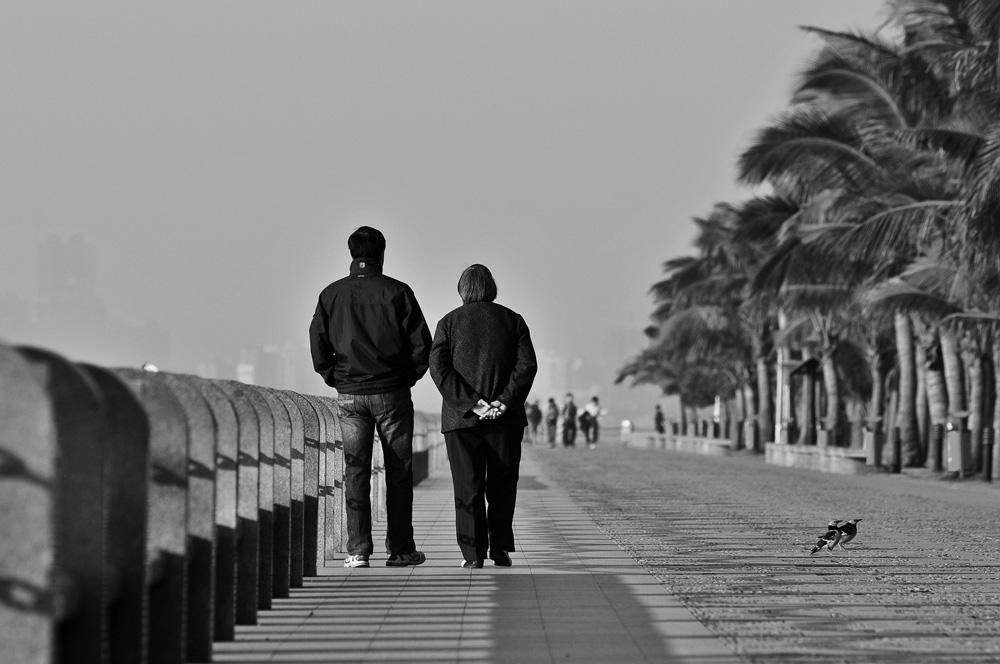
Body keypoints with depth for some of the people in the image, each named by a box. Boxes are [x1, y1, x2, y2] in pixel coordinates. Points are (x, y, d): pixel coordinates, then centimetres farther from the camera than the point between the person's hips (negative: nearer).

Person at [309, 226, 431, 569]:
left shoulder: (331, 294, 2)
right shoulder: (397, 292, -5)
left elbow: (317, 346, 2)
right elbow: (422, 344, -6)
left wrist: (336, 380, 12)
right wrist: (408, 376, 8)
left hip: (349, 395, 2)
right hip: (393, 393, -2)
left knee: (355, 471, 4)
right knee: (398, 472, 5)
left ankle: (358, 550, -2)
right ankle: (400, 550, 5)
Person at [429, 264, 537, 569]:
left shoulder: (448, 322, 6)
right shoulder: (512, 320, 7)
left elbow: (439, 368, -7)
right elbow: (527, 365, -5)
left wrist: (470, 403, -12)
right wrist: (505, 401, -10)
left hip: (461, 418, -1)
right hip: (505, 418, 1)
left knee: (467, 488, 1)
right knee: (502, 485, 11)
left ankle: (473, 554, -3)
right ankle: (500, 549, 6)